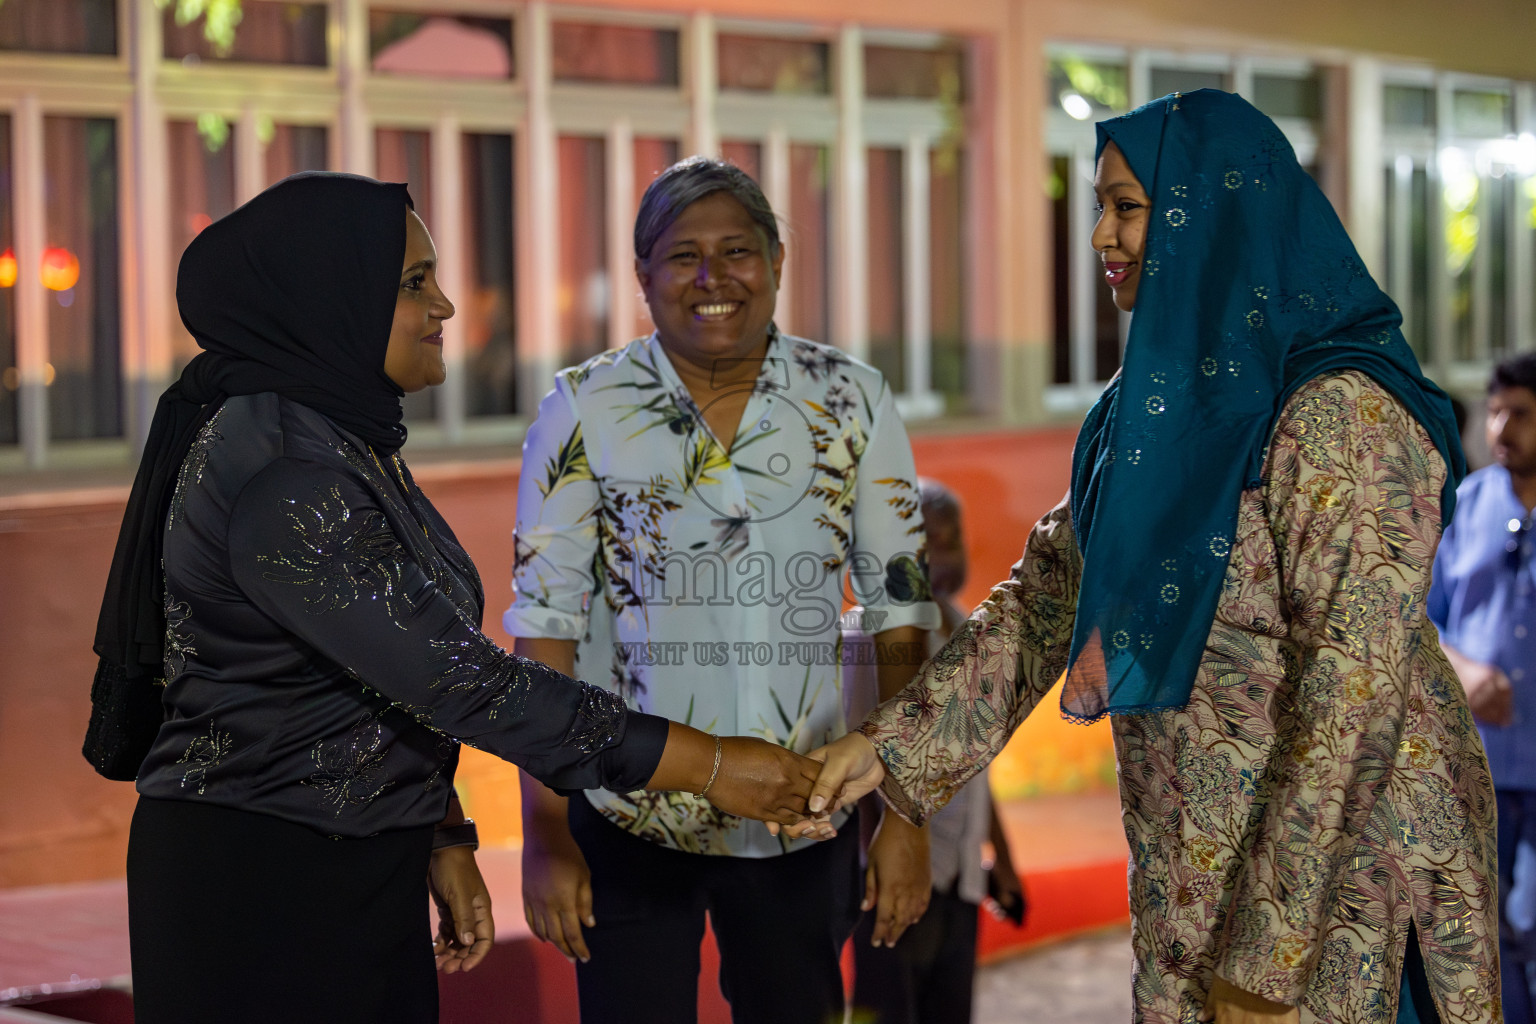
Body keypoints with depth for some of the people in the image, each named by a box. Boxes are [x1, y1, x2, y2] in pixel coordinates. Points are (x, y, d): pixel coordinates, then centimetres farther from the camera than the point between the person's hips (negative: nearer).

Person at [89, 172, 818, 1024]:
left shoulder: (347, 439, 8)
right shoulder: (278, 479, -24)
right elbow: (464, 682, -26)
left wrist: (441, 839, 9)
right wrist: (710, 767, -22)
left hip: (365, 875, 9)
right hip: (260, 887, -9)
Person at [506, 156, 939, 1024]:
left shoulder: (852, 402, -1)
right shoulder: (586, 410, -4)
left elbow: (901, 614, 1)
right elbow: (543, 624, -5)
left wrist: (906, 815, -2)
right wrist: (544, 833, -9)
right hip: (628, 822, -1)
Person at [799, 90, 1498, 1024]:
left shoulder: (1344, 416, -20)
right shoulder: (1156, 404, 7)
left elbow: (1353, 700, -24)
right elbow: (1047, 595, 11)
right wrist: (890, 746, 2)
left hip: (1337, 873, -8)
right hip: (1196, 877, 8)